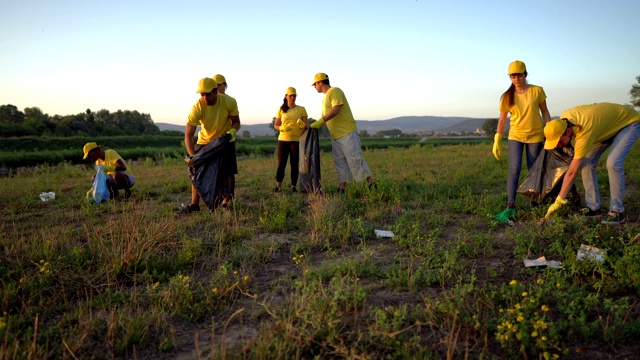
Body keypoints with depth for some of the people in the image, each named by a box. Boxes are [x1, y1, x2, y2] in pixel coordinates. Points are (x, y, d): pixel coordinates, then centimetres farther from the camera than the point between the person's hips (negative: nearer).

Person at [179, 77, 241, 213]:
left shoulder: (229, 102, -25)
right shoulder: (197, 107, -27)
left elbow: (236, 122, -10)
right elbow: (188, 135, -27)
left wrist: (233, 130, -34)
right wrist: (192, 156, -40)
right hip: (205, 141, 0)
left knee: (228, 172, -1)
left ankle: (226, 201, 17)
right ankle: (194, 204, 4)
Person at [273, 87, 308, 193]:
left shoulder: (301, 109, 8)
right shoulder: (281, 110, 10)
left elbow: (306, 125, 4)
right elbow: (275, 125, 10)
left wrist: (303, 124, -20)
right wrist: (282, 128, -13)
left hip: (297, 140, -1)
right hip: (283, 140, 1)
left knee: (294, 164, 0)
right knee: (281, 163, -3)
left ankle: (293, 187, 4)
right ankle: (277, 186, -1)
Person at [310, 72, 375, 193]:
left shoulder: (335, 91, -9)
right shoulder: (325, 98, 20)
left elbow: (335, 110, -22)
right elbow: (324, 116, 21)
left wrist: (320, 122, -25)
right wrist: (313, 126, 6)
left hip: (347, 133, -9)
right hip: (336, 136, 10)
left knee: (354, 159, -10)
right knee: (339, 162, 6)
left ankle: (370, 183, -2)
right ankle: (342, 187, 8)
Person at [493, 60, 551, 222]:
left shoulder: (537, 91, -4)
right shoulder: (507, 96, -3)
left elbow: (545, 112, 4)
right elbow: (502, 120, 0)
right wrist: (497, 141, -3)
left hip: (535, 136, 0)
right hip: (515, 137, 0)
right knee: (514, 170, -12)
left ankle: (534, 203, 22)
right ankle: (510, 206, -16)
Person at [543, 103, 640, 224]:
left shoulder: (585, 133, -41)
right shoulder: (563, 119, -22)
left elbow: (572, 173, -36)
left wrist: (559, 202, -31)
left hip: (629, 122, -8)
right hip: (607, 123, 8)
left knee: (613, 163, -27)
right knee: (586, 163, -7)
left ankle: (617, 211, -15)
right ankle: (594, 208, 1)